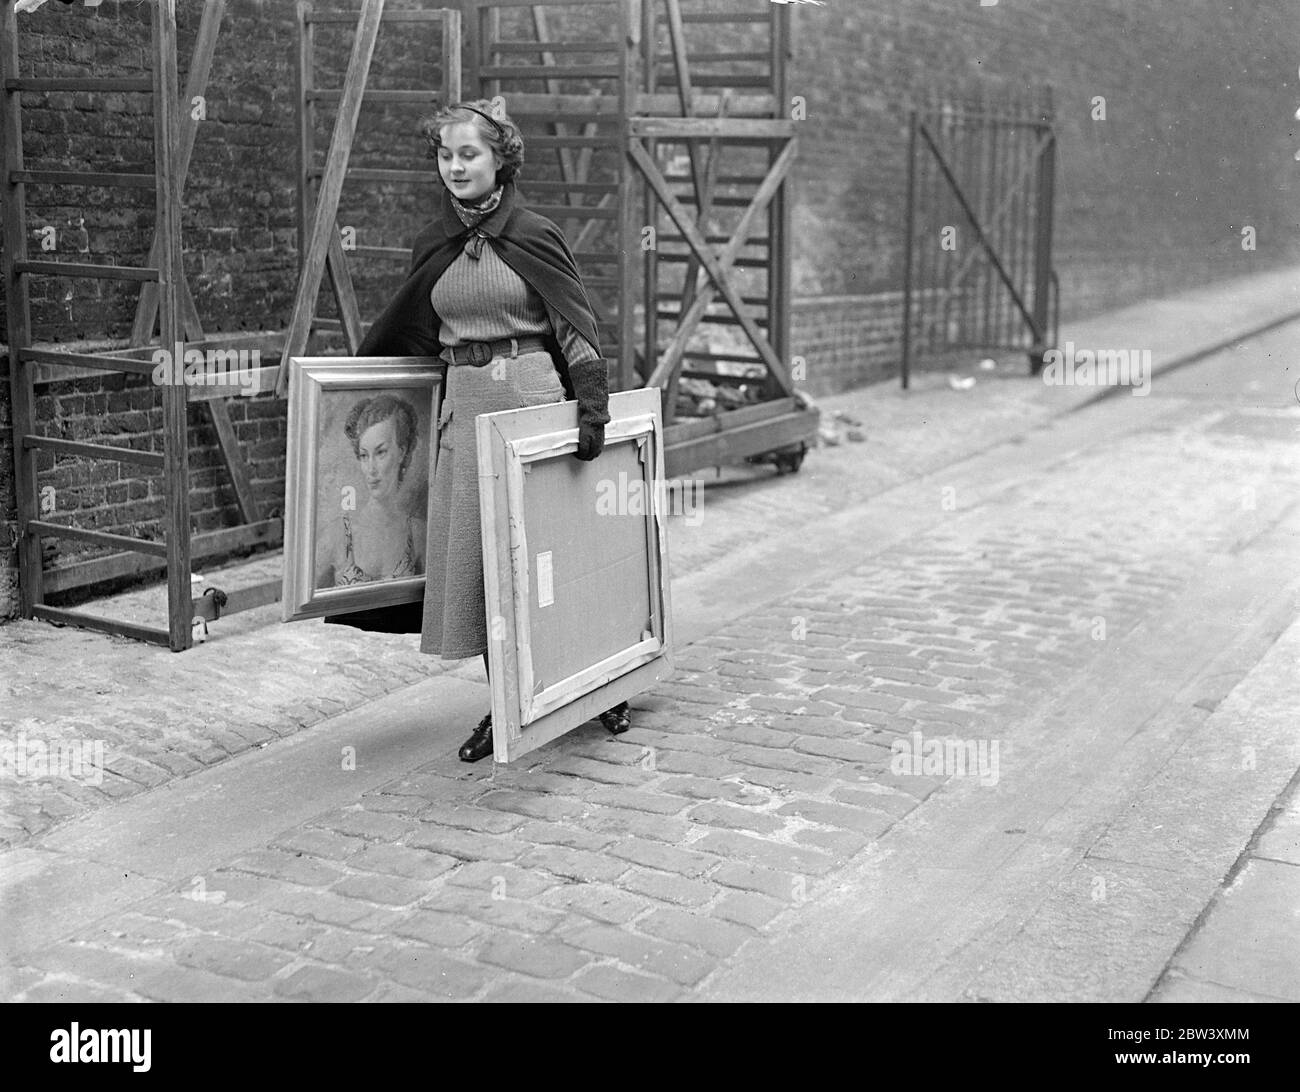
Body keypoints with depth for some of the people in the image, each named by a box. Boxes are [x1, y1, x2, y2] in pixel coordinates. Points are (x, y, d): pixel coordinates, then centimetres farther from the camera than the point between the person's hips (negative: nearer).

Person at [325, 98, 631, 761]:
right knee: (472, 554, 4)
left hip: (532, 391, -5)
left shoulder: (534, 235, -3)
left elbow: (576, 326, -7)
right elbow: (405, 333, 23)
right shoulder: (434, 245, 11)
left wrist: (591, 406, -17)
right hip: (464, 403, 5)